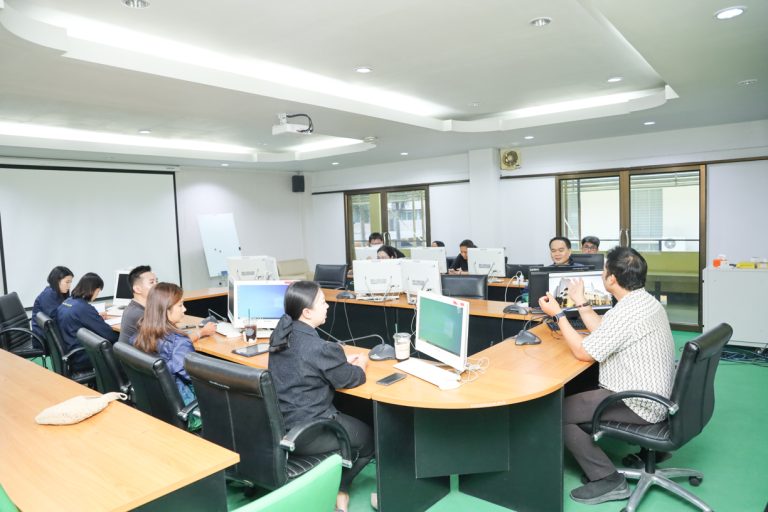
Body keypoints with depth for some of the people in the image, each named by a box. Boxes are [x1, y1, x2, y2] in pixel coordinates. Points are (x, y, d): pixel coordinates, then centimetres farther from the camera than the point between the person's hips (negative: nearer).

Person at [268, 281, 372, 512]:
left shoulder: (281, 334, -1)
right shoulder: (320, 347, -26)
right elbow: (349, 379, -10)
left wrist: (343, 361, 10)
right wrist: (361, 363, 11)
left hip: (279, 424, 8)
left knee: (349, 419, 28)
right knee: (369, 437, 15)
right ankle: (336, 489, 25)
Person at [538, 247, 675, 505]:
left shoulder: (625, 313, -27)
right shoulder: (646, 300, 4)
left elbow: (583, 352, -18)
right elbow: (603, 332, 13)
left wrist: (558, 314, -11)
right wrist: (580, 302, 16)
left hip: (641, 404, -10)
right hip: (659, 394, 10)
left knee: (558, 413, -11)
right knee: (583, 390, 25)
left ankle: (608, 480, -3)